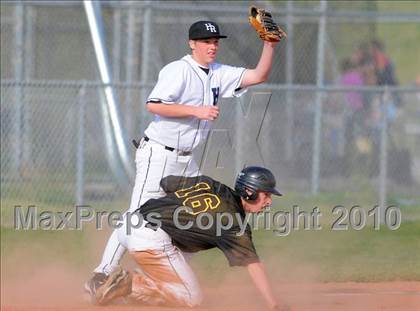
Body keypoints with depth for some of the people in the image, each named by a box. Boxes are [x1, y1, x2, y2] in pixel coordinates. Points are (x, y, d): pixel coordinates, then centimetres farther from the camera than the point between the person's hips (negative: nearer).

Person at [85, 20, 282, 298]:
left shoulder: (219, 74, 9)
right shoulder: (177, 71, -14)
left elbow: (258, 76, 8)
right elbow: (154, 105, -24)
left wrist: (270, 46, -7)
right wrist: (196, 110, -26)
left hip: (186, 160, 8)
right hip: (158, 156, -8)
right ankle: (100, 277, -12)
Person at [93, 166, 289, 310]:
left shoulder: (208, 184, 16)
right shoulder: (234, 223, -3)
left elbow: (165, 183, 26)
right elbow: (252, 264, -8)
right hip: (151, 239, -8)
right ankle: (131, 285, -7)